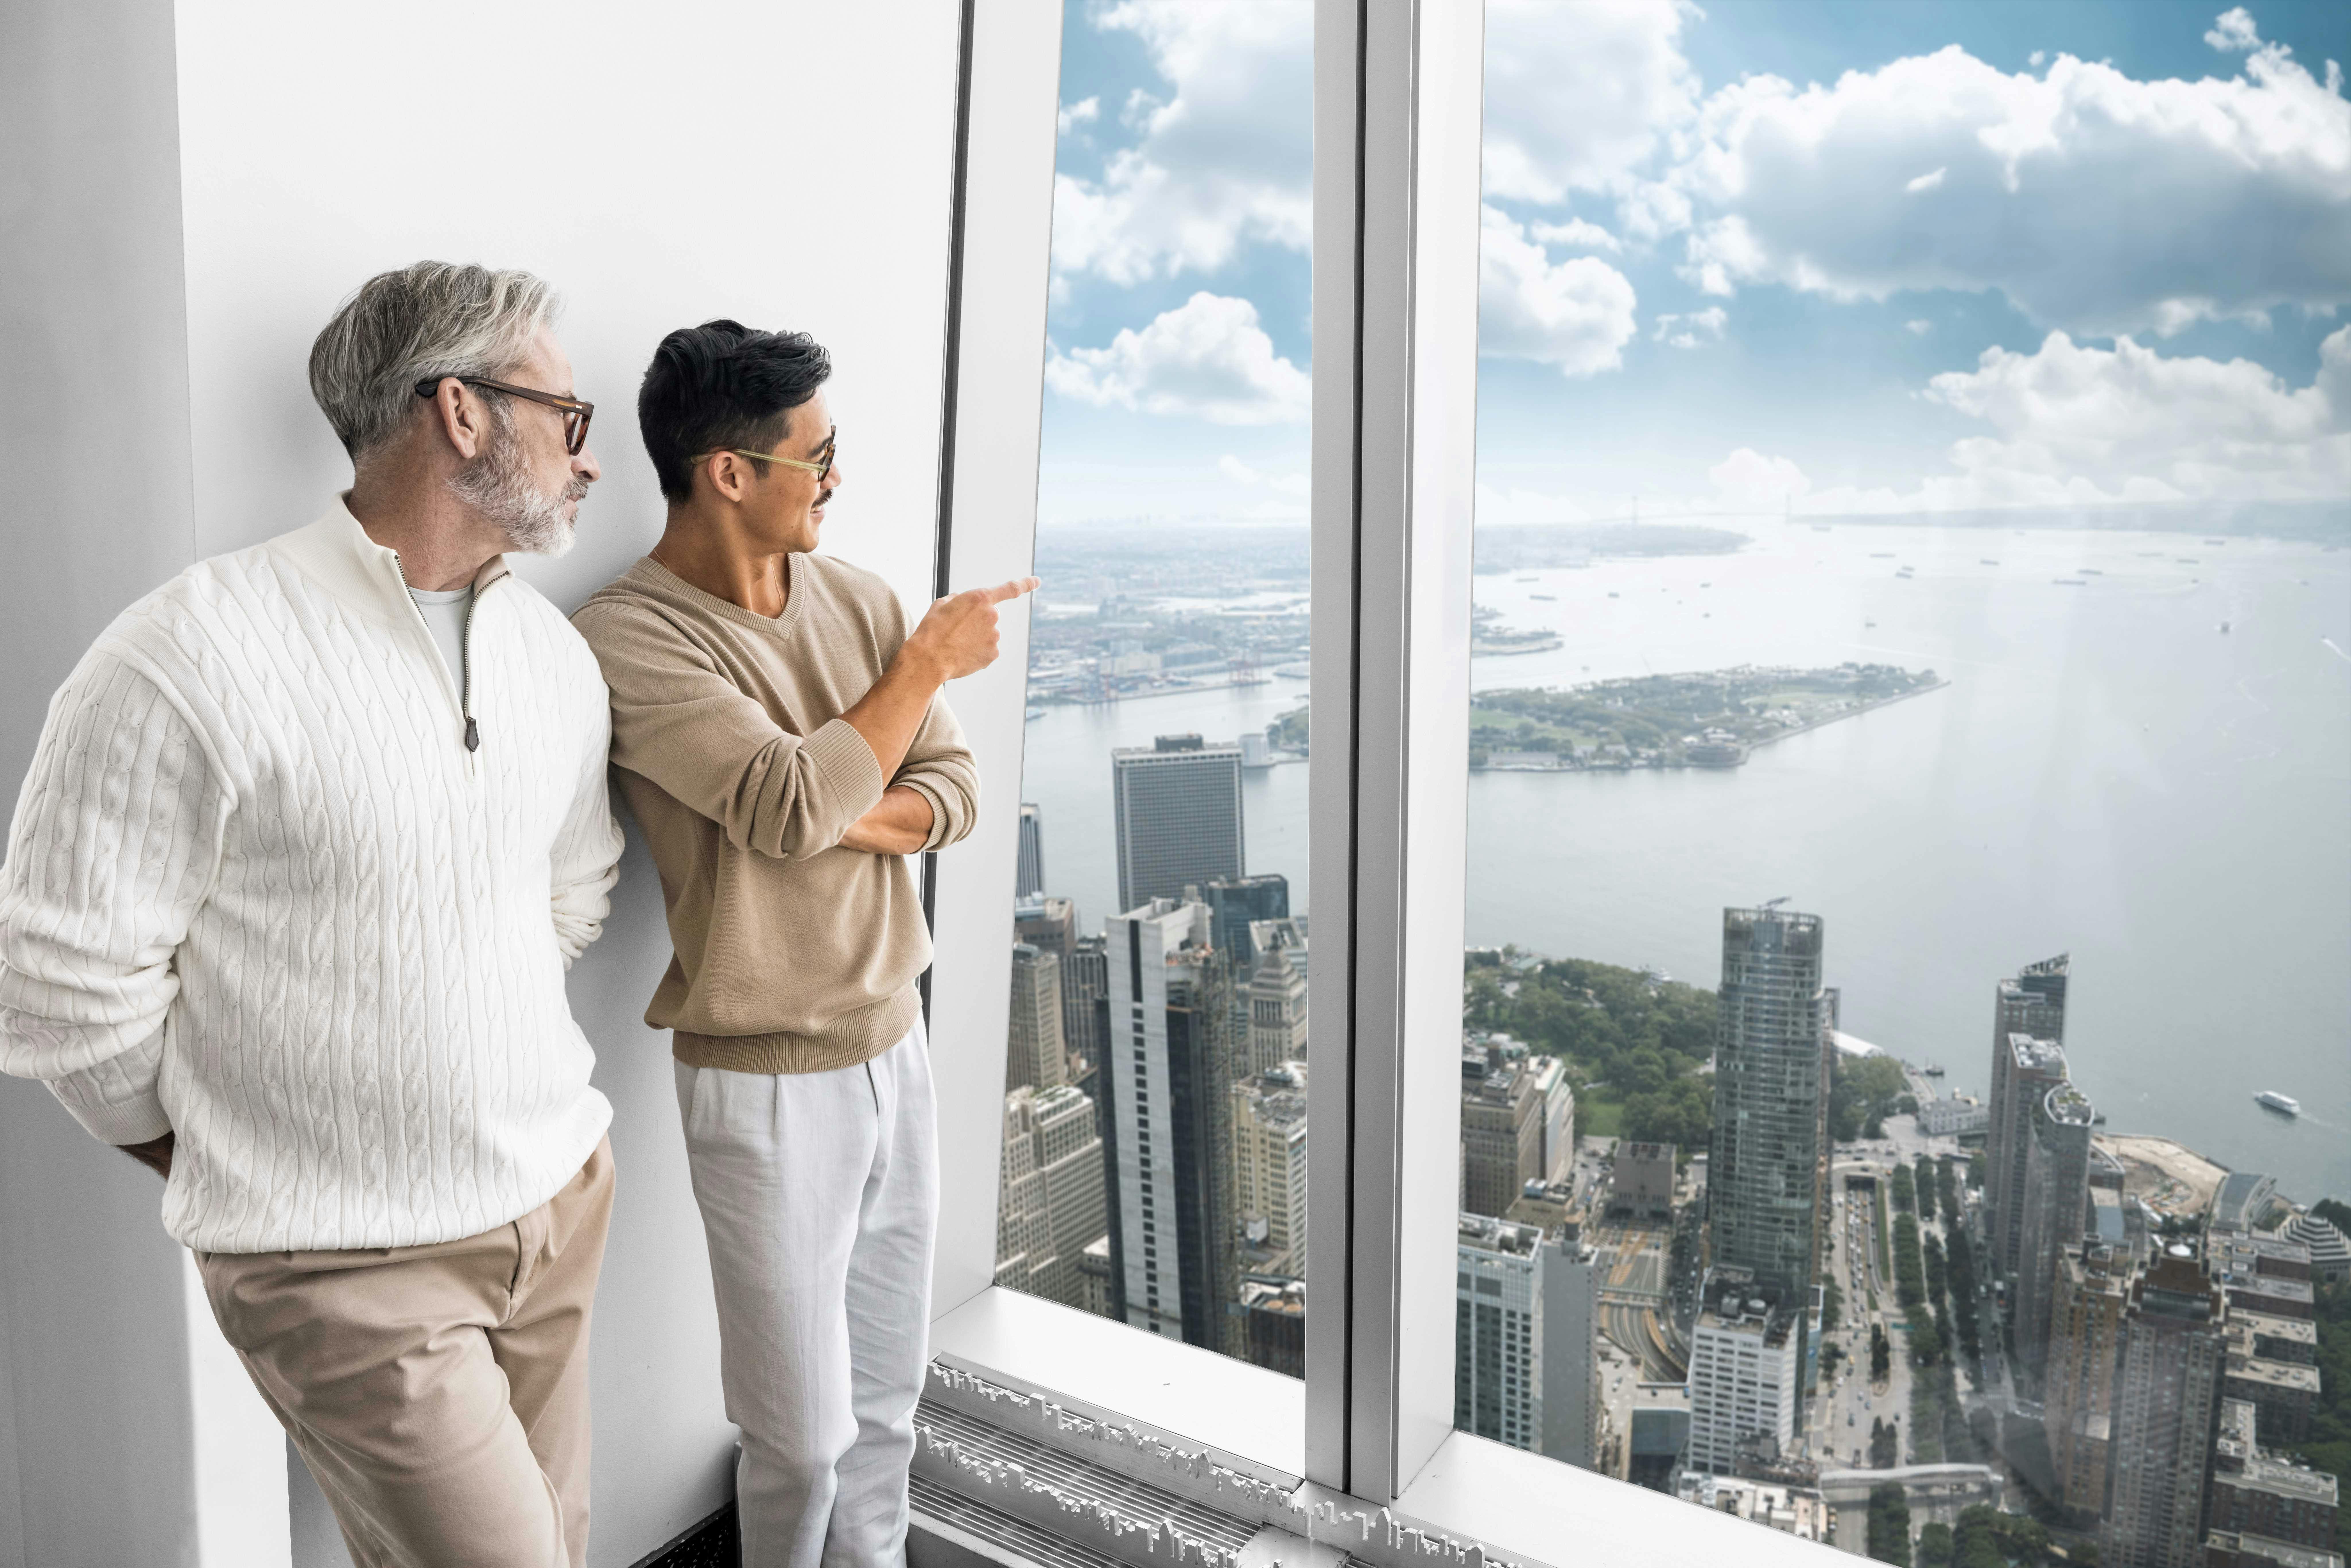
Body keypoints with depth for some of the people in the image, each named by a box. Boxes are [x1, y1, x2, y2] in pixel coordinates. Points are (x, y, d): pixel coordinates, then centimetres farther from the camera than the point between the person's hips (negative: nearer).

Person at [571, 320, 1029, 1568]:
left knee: (887, 1402, 18)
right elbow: (794, 806, -28)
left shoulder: (854, 598, 5)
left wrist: (838, 815, -16)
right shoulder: (628, 638, -16)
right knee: (805, 1431, 7)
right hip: (766, 1084, -6)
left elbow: (951, 793, 4)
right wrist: (930, 659, -17)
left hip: (891, 1044, 6)